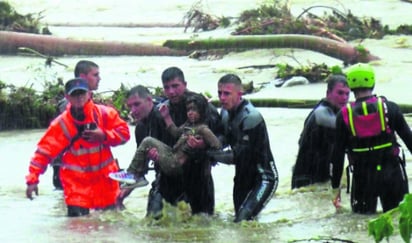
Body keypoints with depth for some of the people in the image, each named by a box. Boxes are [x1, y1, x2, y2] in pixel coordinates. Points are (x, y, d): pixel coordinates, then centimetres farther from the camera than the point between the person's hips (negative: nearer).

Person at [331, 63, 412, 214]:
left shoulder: (344, 115, -2)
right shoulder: (389, 108, -3)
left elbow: (338, 154, 0)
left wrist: (336, 187, 6)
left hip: (362, 178, 0)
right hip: (392, 174, 0)